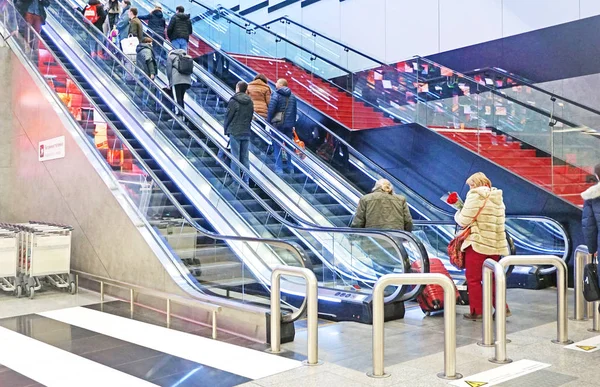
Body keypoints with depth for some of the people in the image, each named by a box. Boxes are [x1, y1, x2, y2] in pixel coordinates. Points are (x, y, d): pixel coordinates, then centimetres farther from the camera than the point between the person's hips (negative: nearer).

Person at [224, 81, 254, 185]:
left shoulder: (233, 101, -9)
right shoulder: (250, 102, 8)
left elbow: (228, 117, -7)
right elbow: (251, 117, 11)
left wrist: (226, 130, 4)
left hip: (235, 133, -5)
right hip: (246, 133, 5)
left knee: (235, 157, -2)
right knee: (245, 158, 9)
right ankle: (246, 180, 10)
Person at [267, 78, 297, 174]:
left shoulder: (276, 95, -7)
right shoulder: (292, 96, 13)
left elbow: (271, 110, -12)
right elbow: (295, 111, 15)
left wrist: (268, 122, -4)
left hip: (278, 124, -6)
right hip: (289, 124, 6)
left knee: (277, 146, -1)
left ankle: (279, 168, -4)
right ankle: (291, 168, 16)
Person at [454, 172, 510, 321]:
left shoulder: (475, 196, -10)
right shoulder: (498, 198, 13)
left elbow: (464, 221, -12)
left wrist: (458, 213, 9)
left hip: (477, 243, -7)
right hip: (494, 245, 7)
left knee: (473, 279, 3)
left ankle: (477, 311, 7)